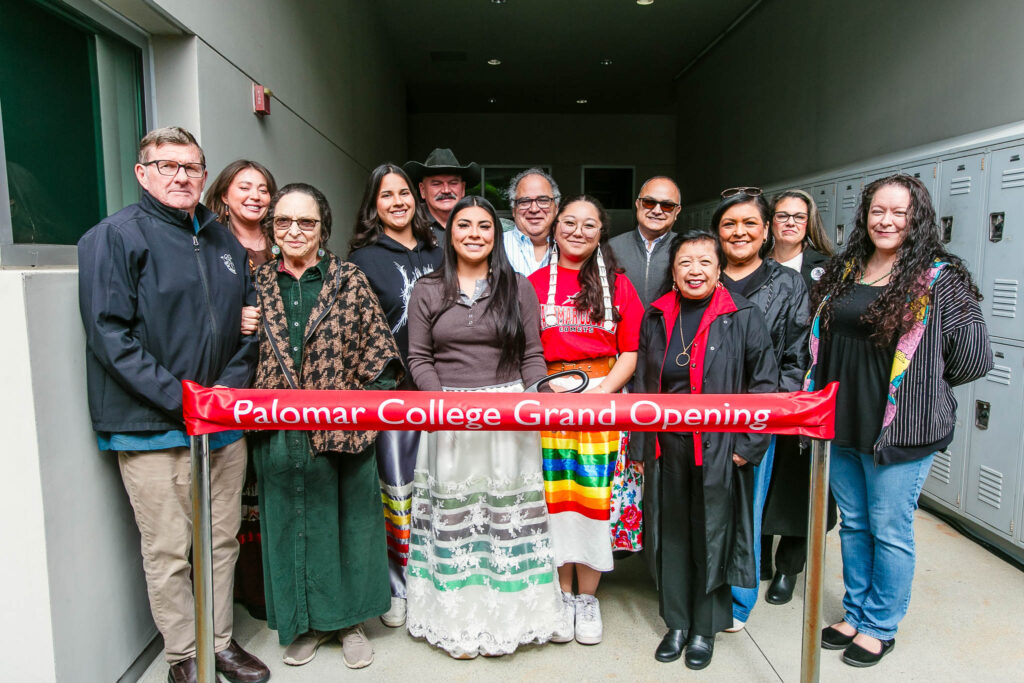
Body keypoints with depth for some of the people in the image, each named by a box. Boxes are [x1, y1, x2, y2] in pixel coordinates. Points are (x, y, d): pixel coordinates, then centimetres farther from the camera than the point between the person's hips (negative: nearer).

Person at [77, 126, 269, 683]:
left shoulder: (224, 242, 13)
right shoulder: (115, 236, -4)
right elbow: (110, 334, -12)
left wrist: (230, 386, -1)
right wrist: (182, 398, -17)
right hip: (153, 428, -5)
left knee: (222, 541, 14)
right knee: (168, 552, 5)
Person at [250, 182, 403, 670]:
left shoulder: (350, 282, -2)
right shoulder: (257, 284, 6)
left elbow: (378, 351, -2)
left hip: (342, 430, -2)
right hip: (278, 432, 2)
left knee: (347, 519, 10)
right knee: (290, 523, 13)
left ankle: (349, 620, 30)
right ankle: (303, 622, 33)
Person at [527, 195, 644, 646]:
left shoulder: (617, 283, 8)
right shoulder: (535, 282, 7)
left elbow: (631, 351, 3)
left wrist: (600, 392, -10)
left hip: (603, 399, 0)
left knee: (593, 497, 3)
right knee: (554, 497, 3)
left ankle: (587, 598, 21)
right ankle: (562, 594, 22)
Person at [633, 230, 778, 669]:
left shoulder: (743, 317, -4)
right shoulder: (656, 319, 6)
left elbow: (764, 384, -4)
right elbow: (642, 386, 10)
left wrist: (748, 446, -9)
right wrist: (639, 446, 7)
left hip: (719, 451, -3)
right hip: (666, 448, 3)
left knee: (712, 535, 8)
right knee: (672, 533, 12)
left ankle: (705, 628, 28)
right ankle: (677, 622, 31)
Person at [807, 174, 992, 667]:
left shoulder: (940, 279, -9)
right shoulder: (843, 273, 7)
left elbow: (974, 358, -10)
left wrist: (922, 383, 0)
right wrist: (841, 388, 11)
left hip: (901, 427, -5)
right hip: (842, 423, 5)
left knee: (889, 531, 8)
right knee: (853, 524, 18)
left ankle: (879, 626, 28)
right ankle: (855, 614, 36)